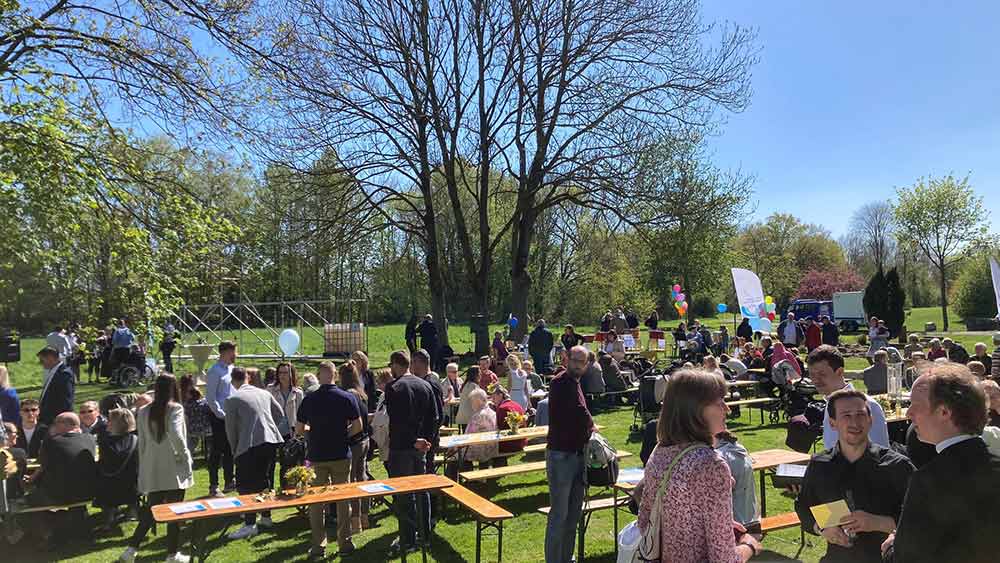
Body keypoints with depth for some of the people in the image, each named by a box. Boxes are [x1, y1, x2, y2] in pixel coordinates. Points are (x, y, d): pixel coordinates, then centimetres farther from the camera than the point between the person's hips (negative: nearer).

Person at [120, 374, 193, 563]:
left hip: (152, 473, 5)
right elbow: (175, 434, -24)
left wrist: (143, 469, 17)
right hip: (174, 471, -5)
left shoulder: (143, 411, 5)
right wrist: (185, 455, -10)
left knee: (149, 511, 18)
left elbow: (141, 444, 9)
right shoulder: (175, 408, -11)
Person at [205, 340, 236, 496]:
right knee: (217, 452, -1)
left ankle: (229, 482, 24)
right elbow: (210, 397, -15)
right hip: (219, 417, -7)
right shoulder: (214, 371, -13)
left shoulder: (231, 369, 11)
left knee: (230, 450, 14)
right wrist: (221, 415, -15)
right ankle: (213, 486, 8)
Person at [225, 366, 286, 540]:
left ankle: (250, 524, -3)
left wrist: (234, 449, 15)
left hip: (251, 445, -6)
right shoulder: (264, 393, 11)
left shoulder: (232, 399, -3)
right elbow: (280, 414, 17)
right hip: (271, 440, 6)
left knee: (246, 485, 0)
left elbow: (230, 428, 1)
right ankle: (266, 516, 29)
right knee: (266, 480, 18)